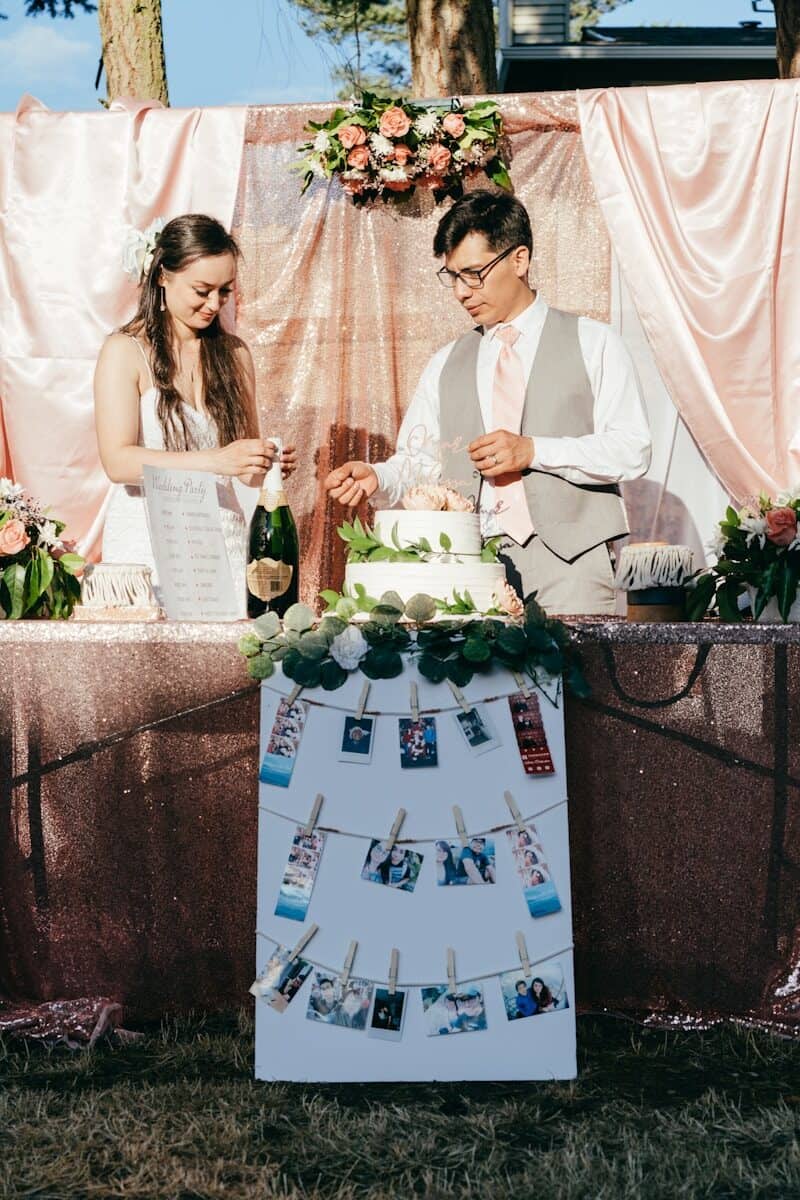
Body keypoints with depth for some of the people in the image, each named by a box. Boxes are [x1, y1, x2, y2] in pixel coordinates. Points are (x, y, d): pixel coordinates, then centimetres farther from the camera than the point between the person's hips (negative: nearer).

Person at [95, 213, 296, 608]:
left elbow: (245, 471, 14)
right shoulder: (125, 351, -3)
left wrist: (268, 466, -9)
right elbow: (117, 462, -15)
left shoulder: (234, 354, 11)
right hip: (146, 545, -4)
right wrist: (216, 460, -24)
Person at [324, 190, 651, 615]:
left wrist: (534, 451, -11)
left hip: (567, 558, -2)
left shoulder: (591, 343, 8)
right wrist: (376, 477, -7)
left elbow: (633, 451, -1)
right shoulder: (445, 365, 19)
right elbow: (419, 464, 15)